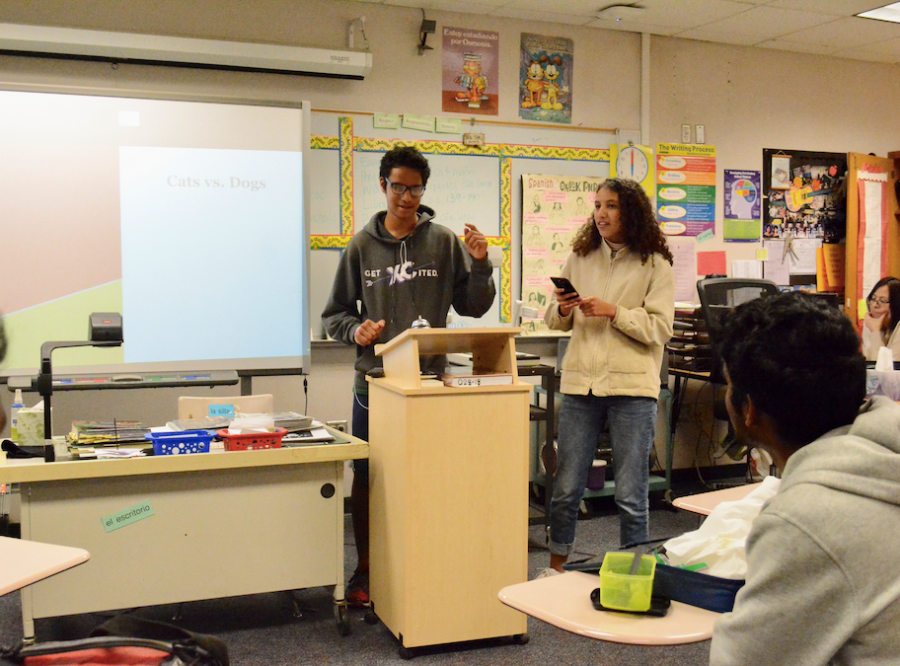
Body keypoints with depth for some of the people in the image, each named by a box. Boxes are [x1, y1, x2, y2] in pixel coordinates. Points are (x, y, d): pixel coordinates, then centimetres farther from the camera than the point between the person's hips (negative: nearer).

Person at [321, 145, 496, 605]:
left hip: (429, 378, 0)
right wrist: (355, 330, -11)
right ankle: (364, 570, 23)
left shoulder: (444, 242, 4)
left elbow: (472, 307, 6)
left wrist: (479, 265, -10)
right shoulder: (362, 246, 5)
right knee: (366, 477, 8)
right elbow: (335, 313, 9)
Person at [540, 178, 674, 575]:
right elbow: (556, 322, 16)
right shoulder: (580, 258, 10)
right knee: (566, 489, 9)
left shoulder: (654, 265, 0)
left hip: (632, 386, -3)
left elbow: (660, 329, -7)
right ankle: (555, 568, 26)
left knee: (631, 496, 4)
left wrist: (613, 312, -16)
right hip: (580, 382, 3)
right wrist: (562, 309, -6)